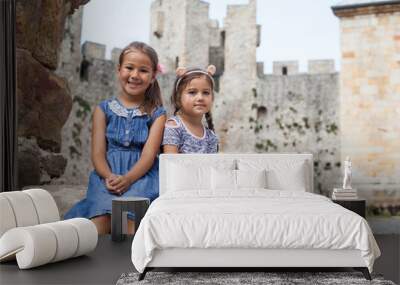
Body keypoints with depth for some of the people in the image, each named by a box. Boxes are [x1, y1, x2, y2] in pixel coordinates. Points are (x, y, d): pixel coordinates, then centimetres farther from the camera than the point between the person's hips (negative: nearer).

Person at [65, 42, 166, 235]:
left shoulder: (156, 114, 10)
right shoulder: (104, 109, 14)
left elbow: (149, 154, -3)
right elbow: (98, 153, 5)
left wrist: (127, 178, -22)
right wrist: (109, 176, -18)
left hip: (141, 175, -1)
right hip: (107, 175, 1)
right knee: (99, 225, -29)